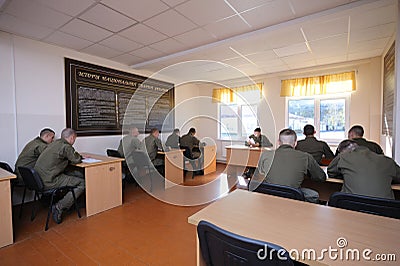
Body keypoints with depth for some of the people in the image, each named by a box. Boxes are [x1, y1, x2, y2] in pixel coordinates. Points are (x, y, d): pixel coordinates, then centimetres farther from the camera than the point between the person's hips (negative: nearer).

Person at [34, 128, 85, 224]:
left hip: (38, 179, 9)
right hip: (49, 182, -9)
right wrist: (77, 155, 17)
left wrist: (80, 157, 23)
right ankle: (59, 207, -7)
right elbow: (76, 160, -4)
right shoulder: (66, 146, -13)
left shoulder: (54, 143, 15)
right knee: (82, 183, -6)